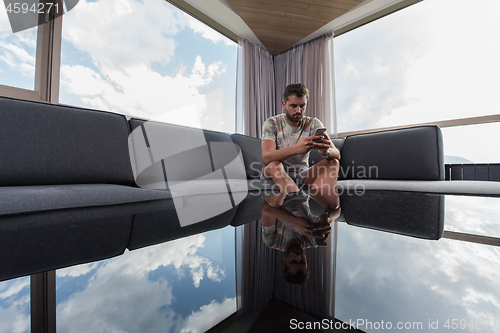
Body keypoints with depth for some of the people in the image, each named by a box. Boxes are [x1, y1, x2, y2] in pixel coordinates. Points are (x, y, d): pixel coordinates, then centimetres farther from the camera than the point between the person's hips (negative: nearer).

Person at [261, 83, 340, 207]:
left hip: (301, 175, 3)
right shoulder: (272, 123, -10)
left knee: (333, 163, -18)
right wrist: (296, 148, -46)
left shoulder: (313, 123, -2)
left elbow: (337, 155, -12)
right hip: (275, 174, -3)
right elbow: (266, 157, -29)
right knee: (274, 165, -35)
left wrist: (326, 152, -38)